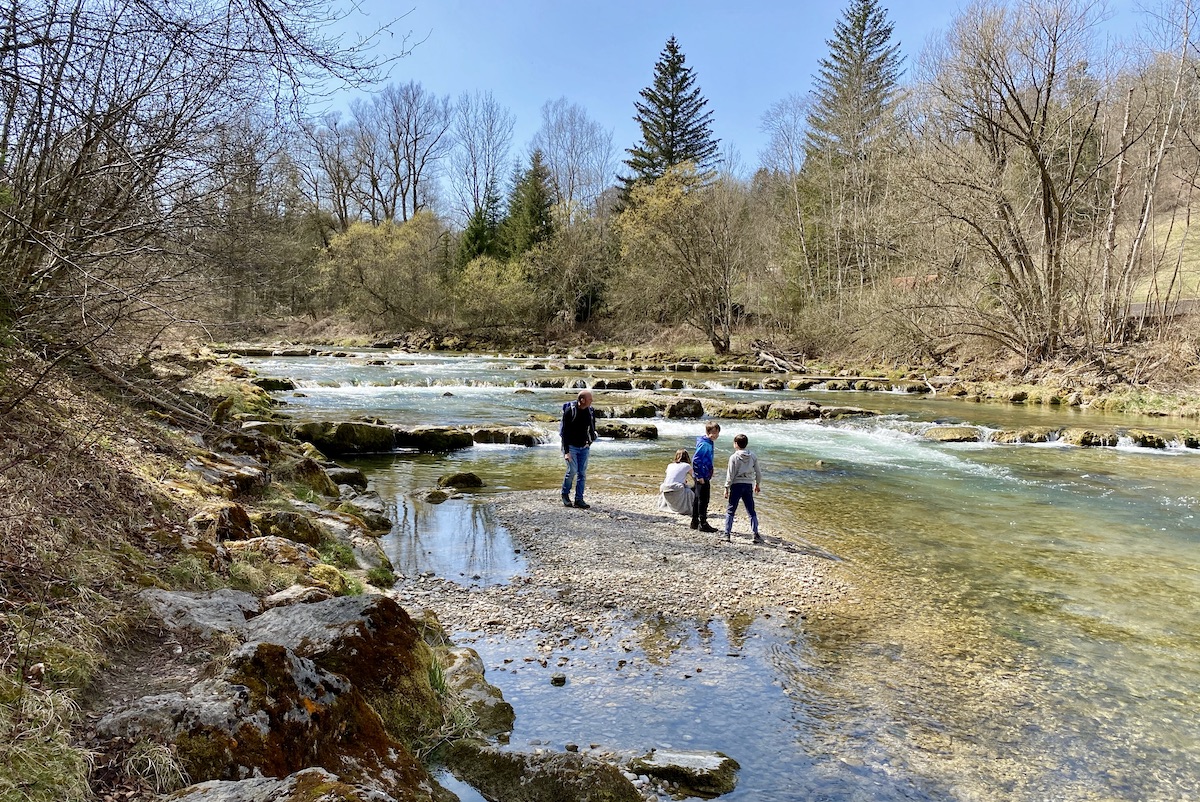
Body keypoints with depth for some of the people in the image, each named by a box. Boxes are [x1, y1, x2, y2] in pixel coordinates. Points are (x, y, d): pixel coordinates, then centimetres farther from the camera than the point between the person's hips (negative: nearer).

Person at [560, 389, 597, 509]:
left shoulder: (591, 411, 1)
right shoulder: (569, 411, -13)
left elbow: (592, 428, 16)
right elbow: (565, 432, -13)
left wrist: (590, 441, 2)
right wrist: (566, 451, -17)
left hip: (584, 447, 5)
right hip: (571, 446, -5)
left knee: (582, 473, 2)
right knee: (572, 470, -12)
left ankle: (579, 500, 10)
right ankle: (565, 495, 11)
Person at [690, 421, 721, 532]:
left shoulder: (709, 443, 11)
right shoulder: (705, 444, -18)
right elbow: (695, 460, -23)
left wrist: (709, 476, 22)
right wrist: (700, 476, -21)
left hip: (703, 476, 10)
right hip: (702, 477, -10)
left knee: (697, 499, 14)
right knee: (703, 500, -5)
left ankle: (695, 522, 21)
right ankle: (703, 524, 0)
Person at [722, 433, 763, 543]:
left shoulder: (734, 457, -8)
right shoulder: (752, 456, 4)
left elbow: (730, 475, -9)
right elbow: (758, 473, 9)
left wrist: (727, 488, -3)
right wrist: (758, 484, 23)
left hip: (737, 485, -3)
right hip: (748, 485, 4)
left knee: (730, 511, 4)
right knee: (751, 512, 10)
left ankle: (727, 534, 2)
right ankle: (756, 535, 7)